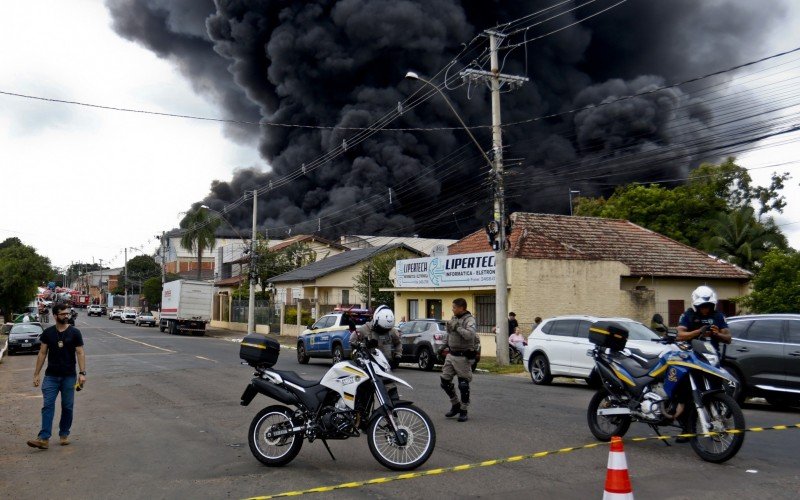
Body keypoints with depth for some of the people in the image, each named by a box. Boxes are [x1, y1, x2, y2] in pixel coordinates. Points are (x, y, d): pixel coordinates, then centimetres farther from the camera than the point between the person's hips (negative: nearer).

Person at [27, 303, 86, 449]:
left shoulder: (74, 332, -2)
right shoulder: (48, 333, 3)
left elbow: (80, 353, -4)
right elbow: (42, 353, 6)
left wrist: (82, 373, -13)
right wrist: (36, 374, 2)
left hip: (69, 376, -1)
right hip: (51, 376, 1)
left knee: (67, 407, 7)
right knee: (48, 406, -6)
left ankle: (64, 434, 20)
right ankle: (44, 438, -9)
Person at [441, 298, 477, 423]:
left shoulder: (469, 320, -14)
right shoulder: (453, 318, 12)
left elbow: (470, 335, -33)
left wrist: (458, 327, -26)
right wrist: (445, 346, 19)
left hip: (463, 356, -8)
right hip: (451, 355, 8)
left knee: (463, 385, -2)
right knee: (445, 381, 9)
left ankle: (463, 411, 11)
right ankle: (455, 405, 25)